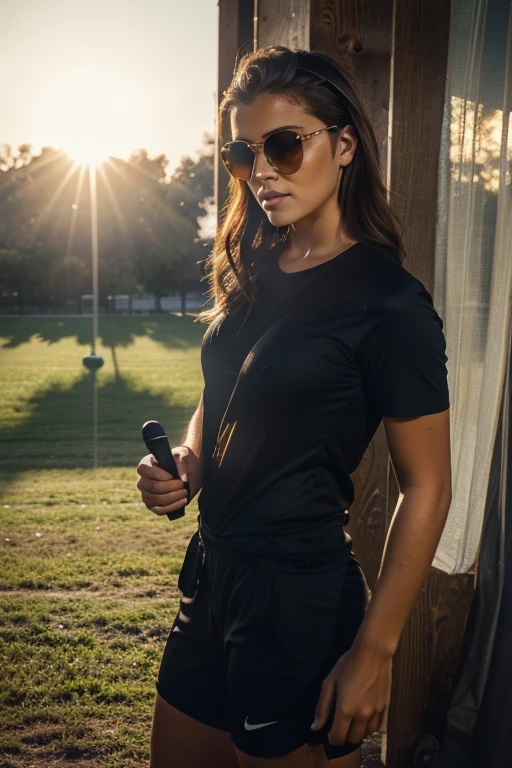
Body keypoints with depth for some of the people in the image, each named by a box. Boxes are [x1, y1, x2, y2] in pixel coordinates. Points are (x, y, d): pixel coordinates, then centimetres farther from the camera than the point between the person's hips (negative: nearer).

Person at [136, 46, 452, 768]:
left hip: (300, 598, -7)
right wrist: (185, 464, -2)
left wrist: (374, 650, -14)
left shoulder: (391, 304, -17)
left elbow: (427, 487, -14)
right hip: (213, 573, 8)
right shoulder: (253, 273, 5)